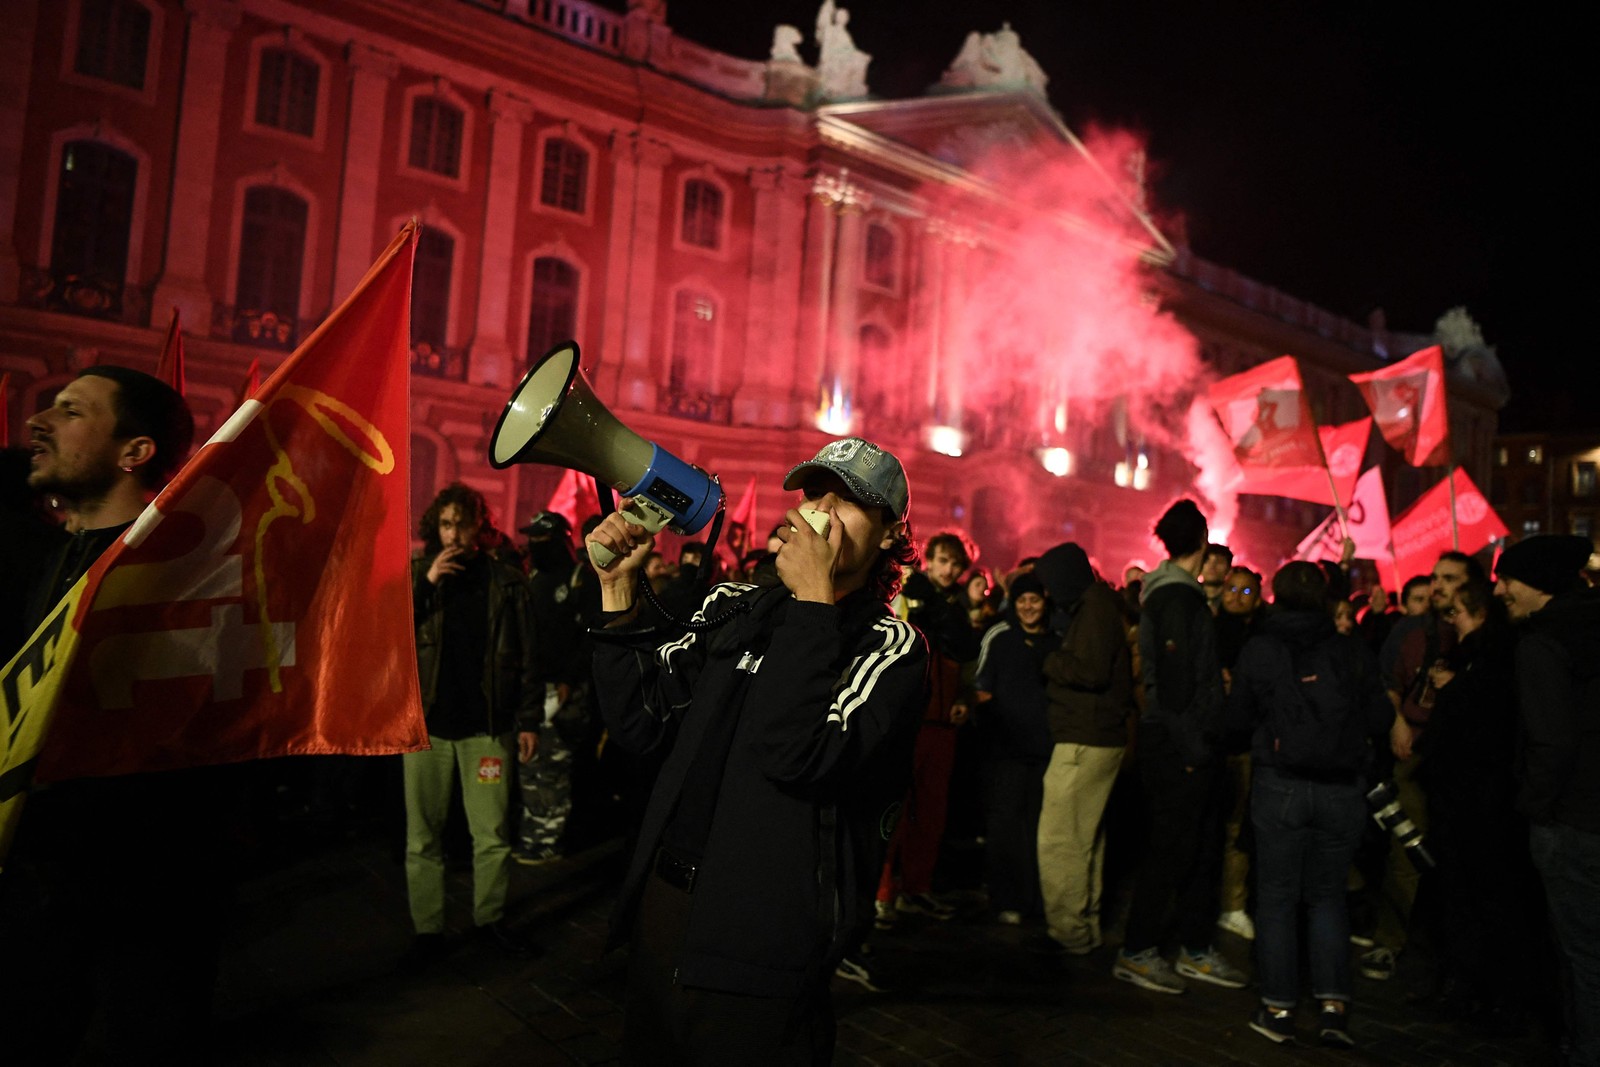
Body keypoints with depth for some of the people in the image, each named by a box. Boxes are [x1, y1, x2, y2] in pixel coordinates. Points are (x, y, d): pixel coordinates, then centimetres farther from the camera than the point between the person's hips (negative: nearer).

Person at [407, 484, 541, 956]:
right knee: (423, 834, 8)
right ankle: (427, 928, 21)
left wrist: (529, 719, 0)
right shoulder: (416, 576, 5)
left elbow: (527, 655, 3)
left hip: (487, 724, -1)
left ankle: (490, 917, 24)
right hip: (426, 722, 1)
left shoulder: (506, 580, 2)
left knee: (493, 832, 5)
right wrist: (425, 583, -15)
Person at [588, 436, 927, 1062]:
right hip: (661, 907, 5)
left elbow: (799, 755, -25)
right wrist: (617, 587, -7)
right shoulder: (734, 608, 6)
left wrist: (812, 601, -23)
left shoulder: (891, 645, -9)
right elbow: (642, 723, 0)